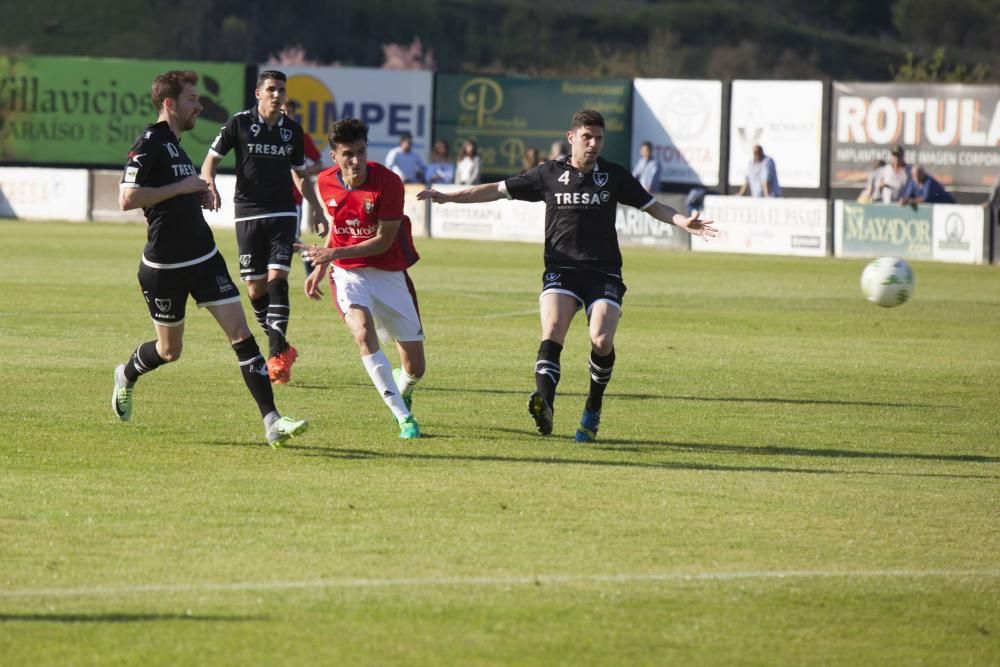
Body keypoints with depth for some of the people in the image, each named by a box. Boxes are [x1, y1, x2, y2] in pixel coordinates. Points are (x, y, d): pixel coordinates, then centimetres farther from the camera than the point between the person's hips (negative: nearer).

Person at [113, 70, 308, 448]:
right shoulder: (149, 143, -14)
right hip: (165, 267, -8)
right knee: (170, 351, 8)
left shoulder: (173, 143, 14)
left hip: (204, 259, 8)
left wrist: (196, 196, 10)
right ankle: (127, 376, 43)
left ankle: (272, 422, -10)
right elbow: (127, 199, -24)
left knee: (241, 333, -5)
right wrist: (181, 187, -20)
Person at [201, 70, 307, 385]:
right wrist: (210, 184, -21)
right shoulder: (240, 123, -2)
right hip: (248, 213, -1)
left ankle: (276, 354, -17)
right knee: (255, 287, 1)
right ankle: (281, 347, 19)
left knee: (277, 277, -15)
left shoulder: (293, 130, 7)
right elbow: (211, 160, -1)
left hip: (282, 213, 1)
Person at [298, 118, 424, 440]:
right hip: (348, 273, 2)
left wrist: (335, 253, -22)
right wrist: (320, 269, 14)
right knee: (363, 331, -30)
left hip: (388, 273, -2)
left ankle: (402, 390, 41)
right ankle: (403, 417, -24)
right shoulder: (325, 183, -5)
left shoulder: (388, 183, -19)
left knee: (415, 367, 0)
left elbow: (384, 241, -16)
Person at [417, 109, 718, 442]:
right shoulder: (549, 174, 8)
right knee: (553, 329, -25)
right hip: (561, 268, 0)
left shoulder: (614, 175, 9)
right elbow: (498, 190, 12)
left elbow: (652, 206, 13)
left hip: (604, 272, 0)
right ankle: (544, 403, -43)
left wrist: (684, 222, -6)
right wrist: (447, 197, 7)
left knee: (602, 340, -18)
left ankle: (593, 410, 6)